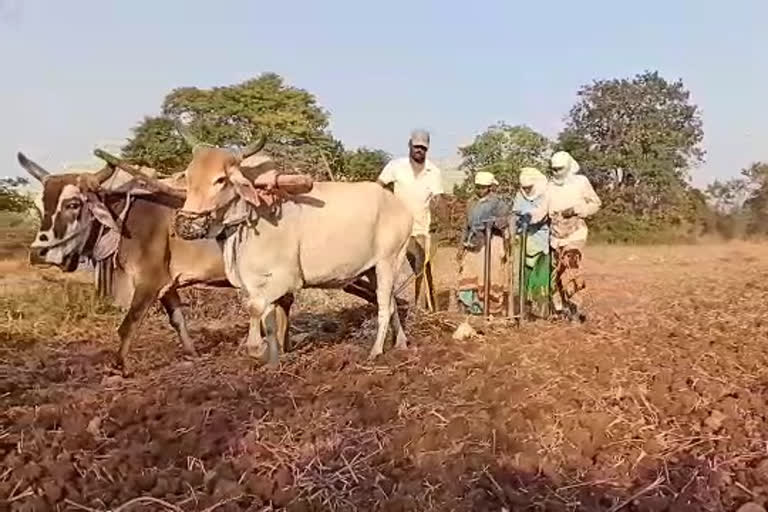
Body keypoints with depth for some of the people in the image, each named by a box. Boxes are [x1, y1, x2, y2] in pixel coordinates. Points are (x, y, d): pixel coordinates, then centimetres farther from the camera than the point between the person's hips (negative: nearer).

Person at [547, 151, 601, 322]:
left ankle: (576, 307, -17)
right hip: (556, 234, 5)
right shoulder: (550, 186, 9)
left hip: (575, 233, -4)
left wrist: (576, 210, -12)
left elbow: (595, 203, 4)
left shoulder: (581, 182, -1)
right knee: (557, 270, 6)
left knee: (570, 265, -20)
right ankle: (560, 306, 18)